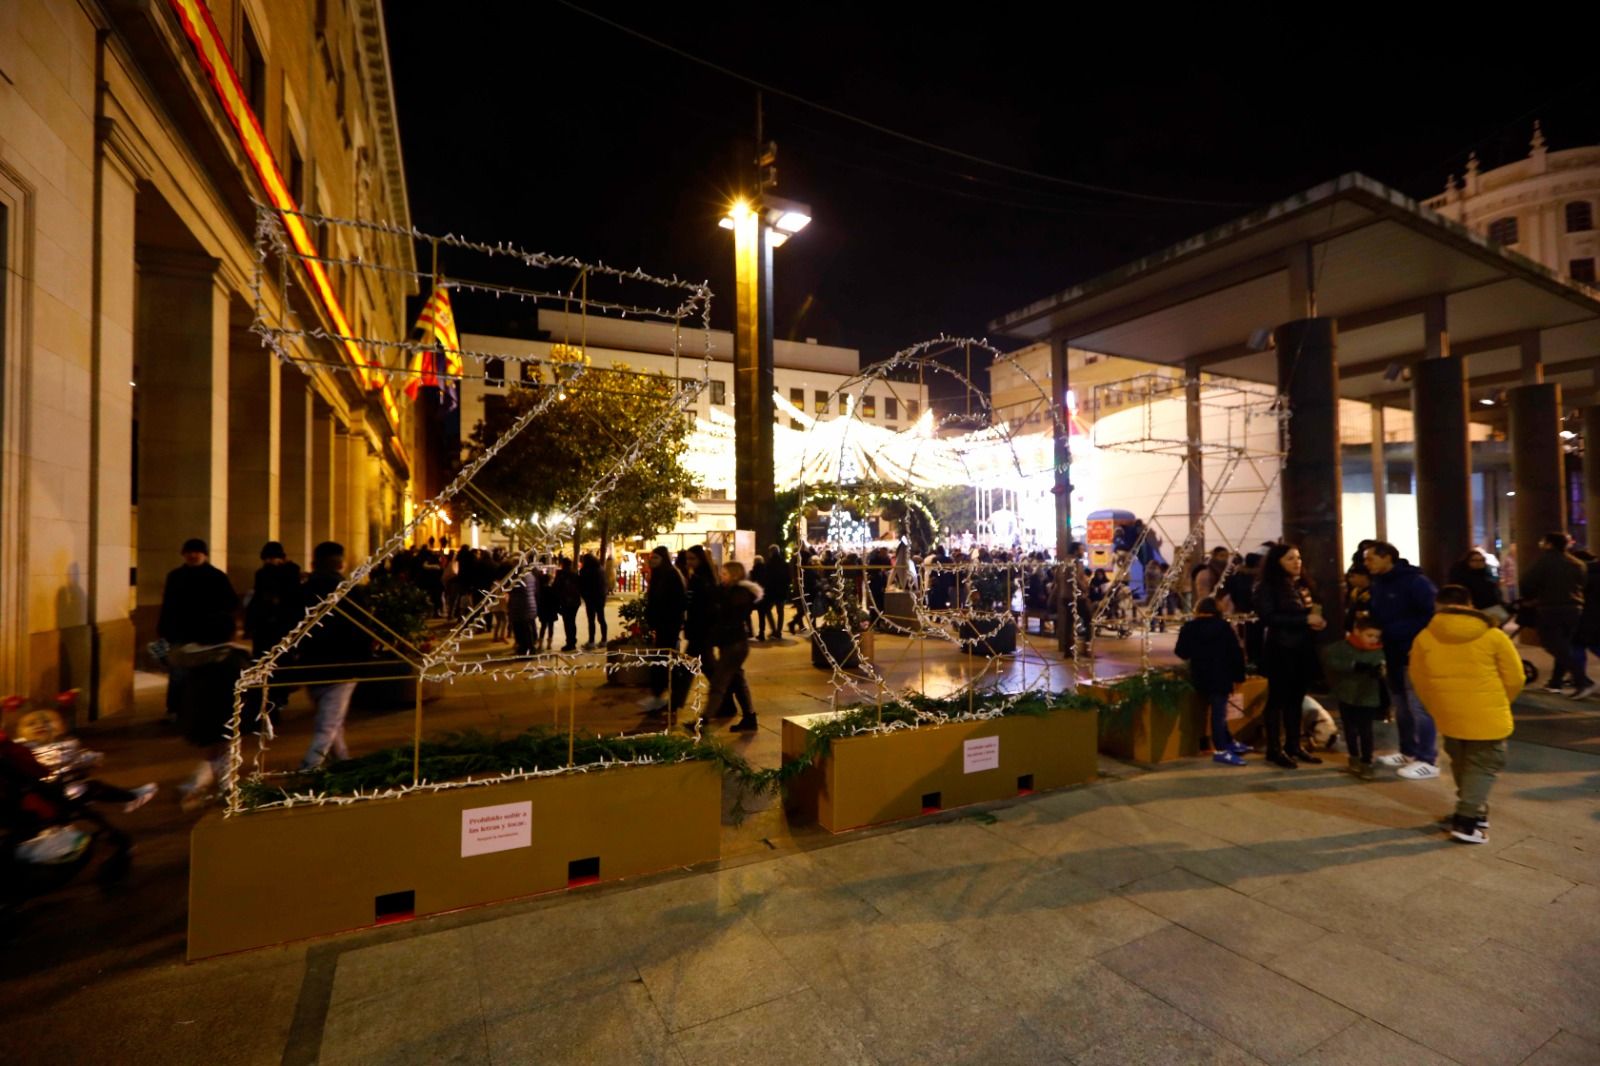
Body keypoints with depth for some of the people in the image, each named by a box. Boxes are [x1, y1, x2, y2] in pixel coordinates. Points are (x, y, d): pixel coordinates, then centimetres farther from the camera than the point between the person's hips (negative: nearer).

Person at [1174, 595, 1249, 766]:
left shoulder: (1189, 627, 1)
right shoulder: (1223, 626, -7)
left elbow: (1181, 652, 6)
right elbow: (1236, 652, -7)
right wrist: (1238, 675, 1)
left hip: (1200, 676, 4)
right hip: (1220, 676, -4)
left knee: (1218, 711, 19)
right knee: (1219, 712, -3)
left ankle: (1229, 743, 29)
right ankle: (1220, 750, -1)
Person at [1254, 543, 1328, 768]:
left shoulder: (1304, 585, 15)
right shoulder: (1267, 587, -7)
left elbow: (1314, 611, 25)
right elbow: (1268, 617, -18)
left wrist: (1319, 621, 2)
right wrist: (1305, 619, -19)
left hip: (1304, 649, 7)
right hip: (1281, 650, -7)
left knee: (1296, 698, 10)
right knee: (1278, 698, -1)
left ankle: (1294, 745, 20)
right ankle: (1274, 749, 4)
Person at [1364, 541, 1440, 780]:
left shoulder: (1414, 581, -13)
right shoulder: (1378, 583, 11)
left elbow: (1431, 615, -18)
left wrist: (1420, 646, -19)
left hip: (1414, 653, -8)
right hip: (1392, 653, 8)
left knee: (1419, 706, -3)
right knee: (1400, 706, 15)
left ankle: (1427, 761, 5)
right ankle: (1408, 752, 27)